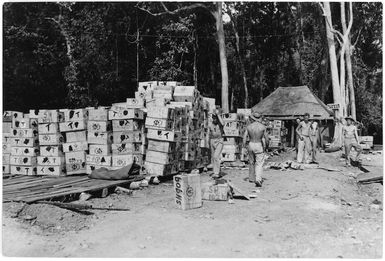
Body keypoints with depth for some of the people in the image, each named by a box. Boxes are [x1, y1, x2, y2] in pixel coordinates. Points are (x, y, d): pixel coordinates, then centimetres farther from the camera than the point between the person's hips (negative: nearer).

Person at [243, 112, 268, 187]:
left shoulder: (249, 126, -2)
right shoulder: (263, 126, -7)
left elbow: (245, 137, -4)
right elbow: (266, 138, -1)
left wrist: (244, 147, 1)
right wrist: (266, 144, 16)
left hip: (251, 145, 3)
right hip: (259, 146, -3)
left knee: (251, 162, 19)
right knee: (259, 164, -2)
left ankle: (251, 178, 29)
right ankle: (258, 179, -19)